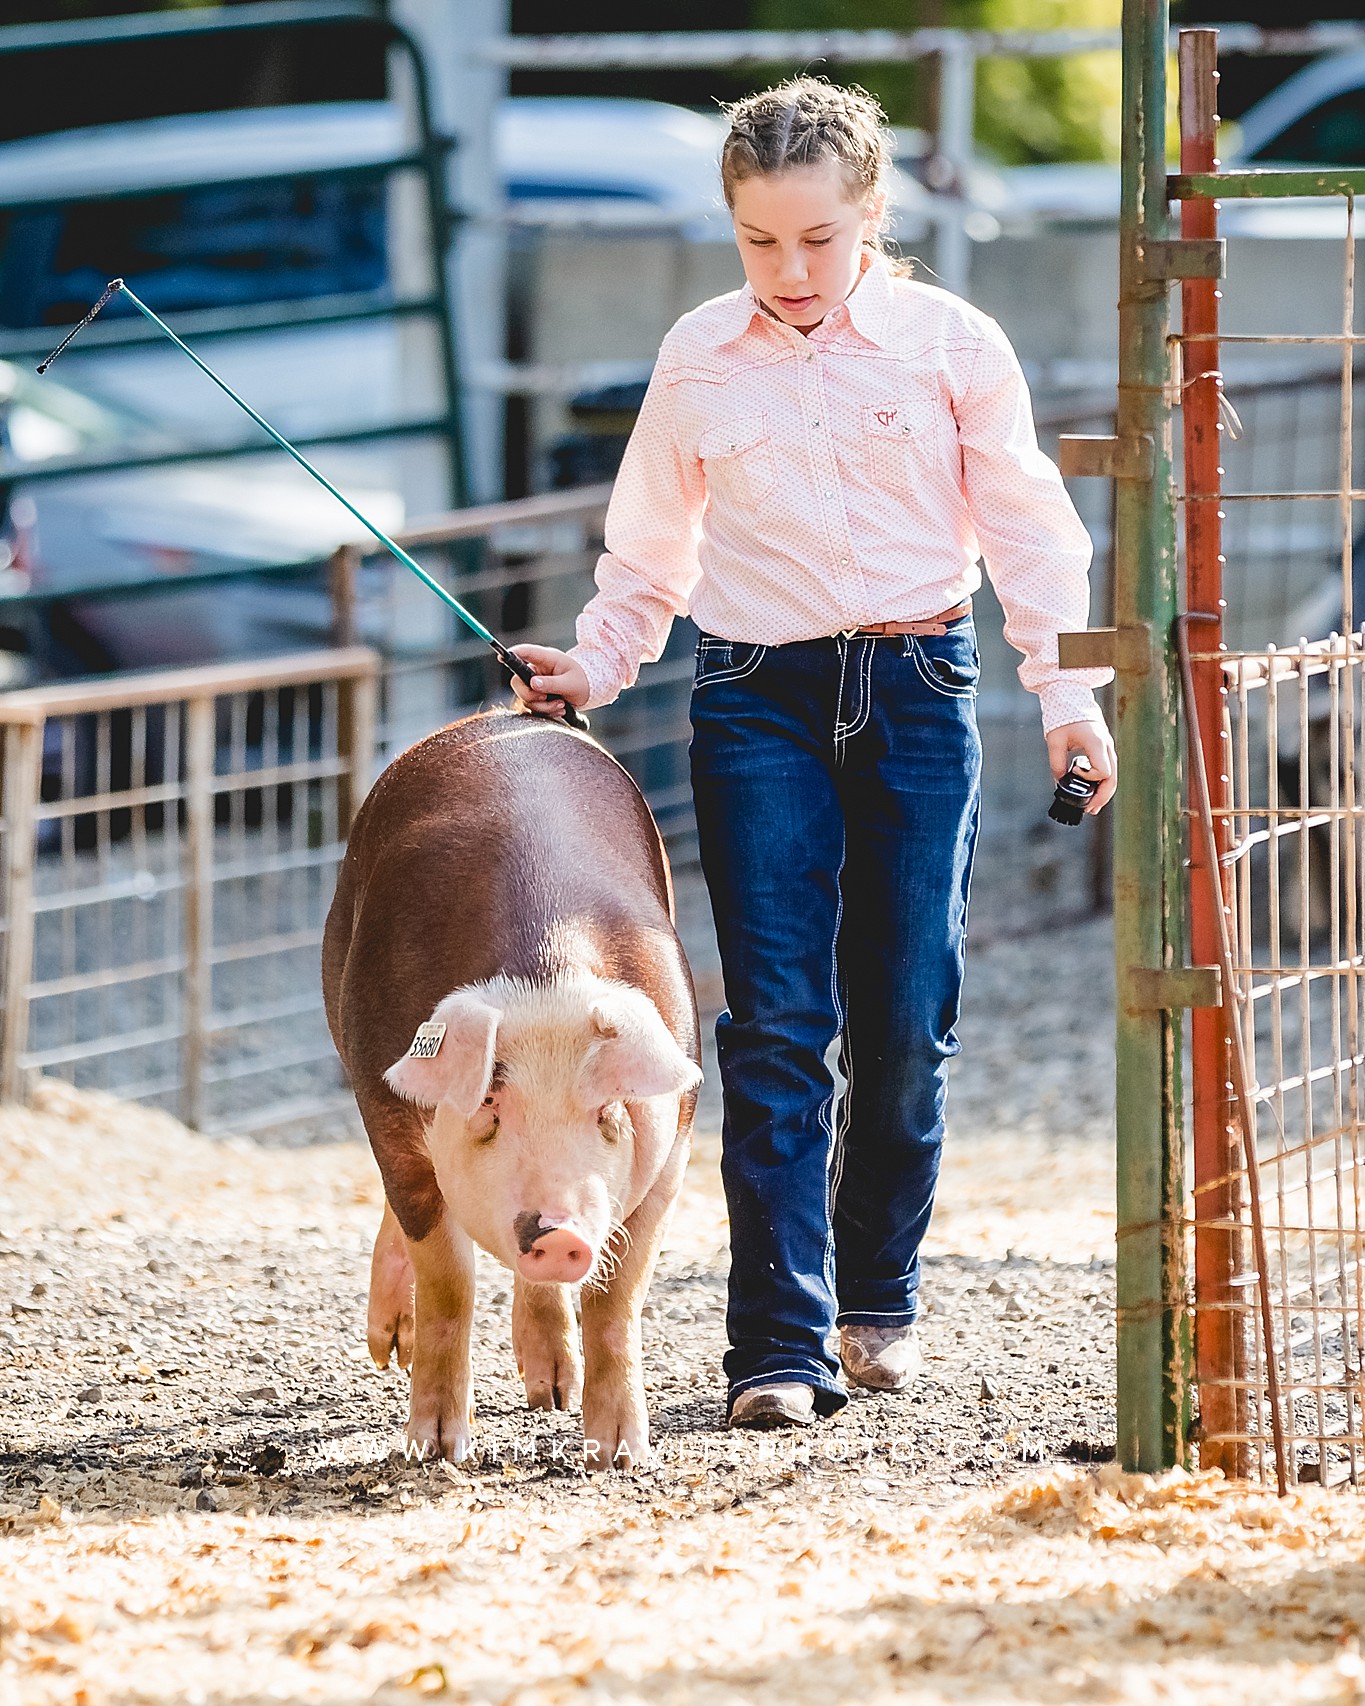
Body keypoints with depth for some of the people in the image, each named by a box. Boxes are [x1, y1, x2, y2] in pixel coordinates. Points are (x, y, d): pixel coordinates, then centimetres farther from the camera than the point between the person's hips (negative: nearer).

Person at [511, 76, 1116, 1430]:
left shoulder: (951, 345, 0)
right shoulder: (697, 361, 5)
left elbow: (1026, 531, 4)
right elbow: (652, 548, 17)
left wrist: (1066, 692, -6)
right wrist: (596, 663, 3)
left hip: (916, 694, 0)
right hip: (758, 703, 0)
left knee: (906, 1018, 2)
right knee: (775, 1025, -9)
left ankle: (878, 1297, 24)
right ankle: (782, 1346, -12)